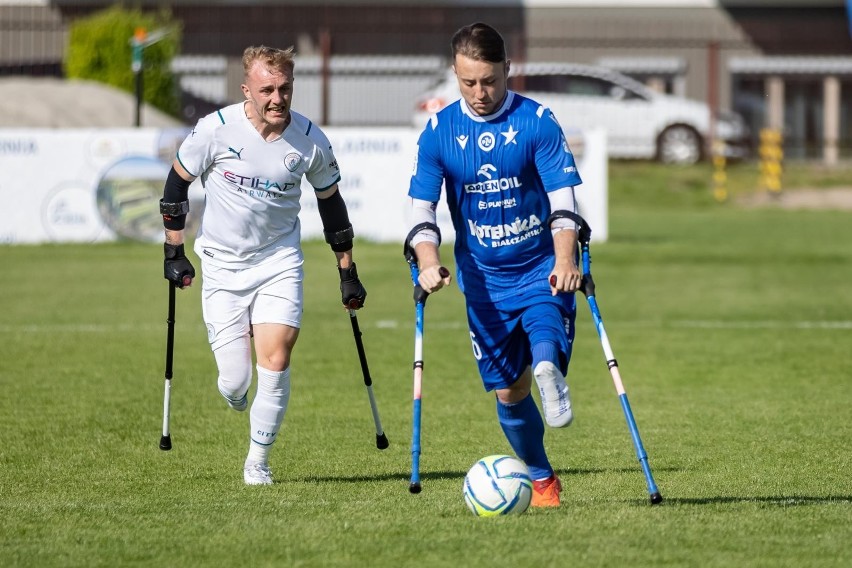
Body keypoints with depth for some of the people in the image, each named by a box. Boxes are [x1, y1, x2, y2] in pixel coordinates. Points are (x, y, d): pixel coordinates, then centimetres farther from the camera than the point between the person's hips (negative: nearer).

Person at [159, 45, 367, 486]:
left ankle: (257, 462, 4)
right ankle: (235, 396, 34)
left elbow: (330, 203, 7)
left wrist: (347, 273, 10)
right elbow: (177, 183, 0)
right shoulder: (216, 130, -15)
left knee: (275, 362, -14)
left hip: (279, 263, 1)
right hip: (222, 264, -1)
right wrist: (174, 253, 0)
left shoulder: (310, 141, -9)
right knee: (234, 381, -6)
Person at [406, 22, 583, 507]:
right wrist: (430, 262, -25)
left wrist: (565, 259, -31)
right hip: (484, 280, 2)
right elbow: (421, 207, -6)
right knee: (508, 390, 9)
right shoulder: (439, 131, -3)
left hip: (542, 271, -2)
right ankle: (542, 480, 22)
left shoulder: (537, 121, -10)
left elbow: (562, 198, -15)